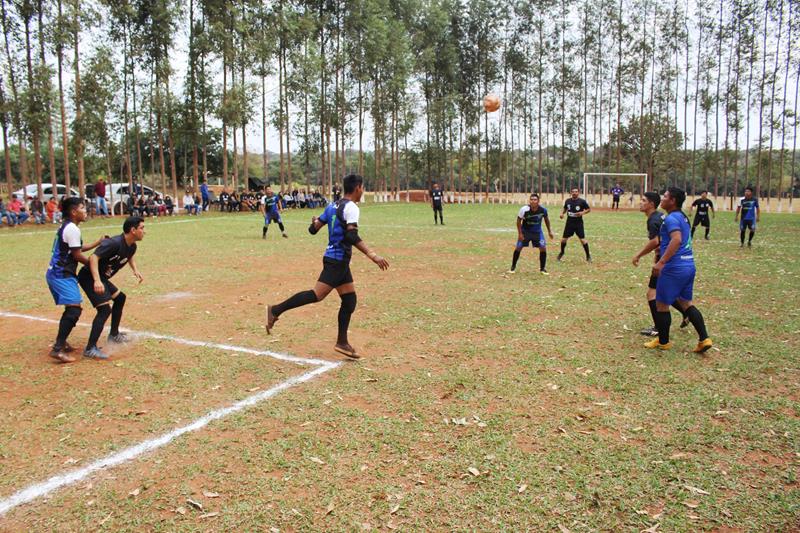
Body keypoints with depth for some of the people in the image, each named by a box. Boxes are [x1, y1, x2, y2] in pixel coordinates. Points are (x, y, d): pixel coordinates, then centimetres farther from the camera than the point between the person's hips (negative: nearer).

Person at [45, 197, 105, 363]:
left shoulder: (66, 227, 16)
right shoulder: (73, 229, -15)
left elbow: (76, 249, 23)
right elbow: (77, 256, -14)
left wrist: (98, 243, 21)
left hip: (56, 273, 11)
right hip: (62, 275, -11)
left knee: (70, 309, 20)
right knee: (74, 309, -17)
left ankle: (61, 342, 30)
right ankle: (57, 349, -19)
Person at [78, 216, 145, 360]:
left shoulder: (132, 246, 3)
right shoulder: (114, 243, -26)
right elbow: (94, 257, -34)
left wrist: (135, 270, 11)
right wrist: (96, 281, -44)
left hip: (101, 278, 10)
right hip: (89, 277, -10)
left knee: (120, 298, 23)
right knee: (105, 308, -21)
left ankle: (114, 335, 37)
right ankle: (90, 349, -20)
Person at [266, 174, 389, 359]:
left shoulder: (333, 206, 15)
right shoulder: (351, 207, -11)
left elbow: (313, 229, 17)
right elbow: (352, 236, -24)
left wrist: (315, 221, 41)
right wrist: (371, 254, -28)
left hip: (339, 261, 10)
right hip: (337, 260, -10)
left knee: (349, 300, 10)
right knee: (318, 294, -14)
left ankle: (342, 342, 13)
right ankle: (276, 310, -9)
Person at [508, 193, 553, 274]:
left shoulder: (543, 209, -19)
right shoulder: (524, 209, -26)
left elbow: (546, 218, 3)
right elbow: (519, 220, -11)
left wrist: (549, 231, 8)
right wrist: (520, 233, -14)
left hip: (537, 231, 2)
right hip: (525, 231, -1)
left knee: (543, 248, -7)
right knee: (518, 248, -4)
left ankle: (542, 268, 11)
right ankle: (513, 267, 15)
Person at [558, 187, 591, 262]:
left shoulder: (582, 201, -9)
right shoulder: (567, 201, 1)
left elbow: (589, 209, -1)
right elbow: (565, 208, 18)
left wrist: (582, 213, -18)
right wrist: (562, 213, -1)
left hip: (578, 223, -3)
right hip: (569, 222, 3)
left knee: (583, 239, -8)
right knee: (564, 238, 7)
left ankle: (588, 256, 6)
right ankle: (561, 253, 32)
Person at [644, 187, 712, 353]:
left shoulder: (671, 218, -13)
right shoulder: (683, 217, 17)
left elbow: (677, 240, -29)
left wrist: (661, 262, -32)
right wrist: (662, 248, 36)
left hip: (674, 268, -9)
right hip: (689, 265, 10)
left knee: (661, 304, 5)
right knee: (686, 303, 17)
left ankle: (663, 342, 17)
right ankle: (704, 339, 11)